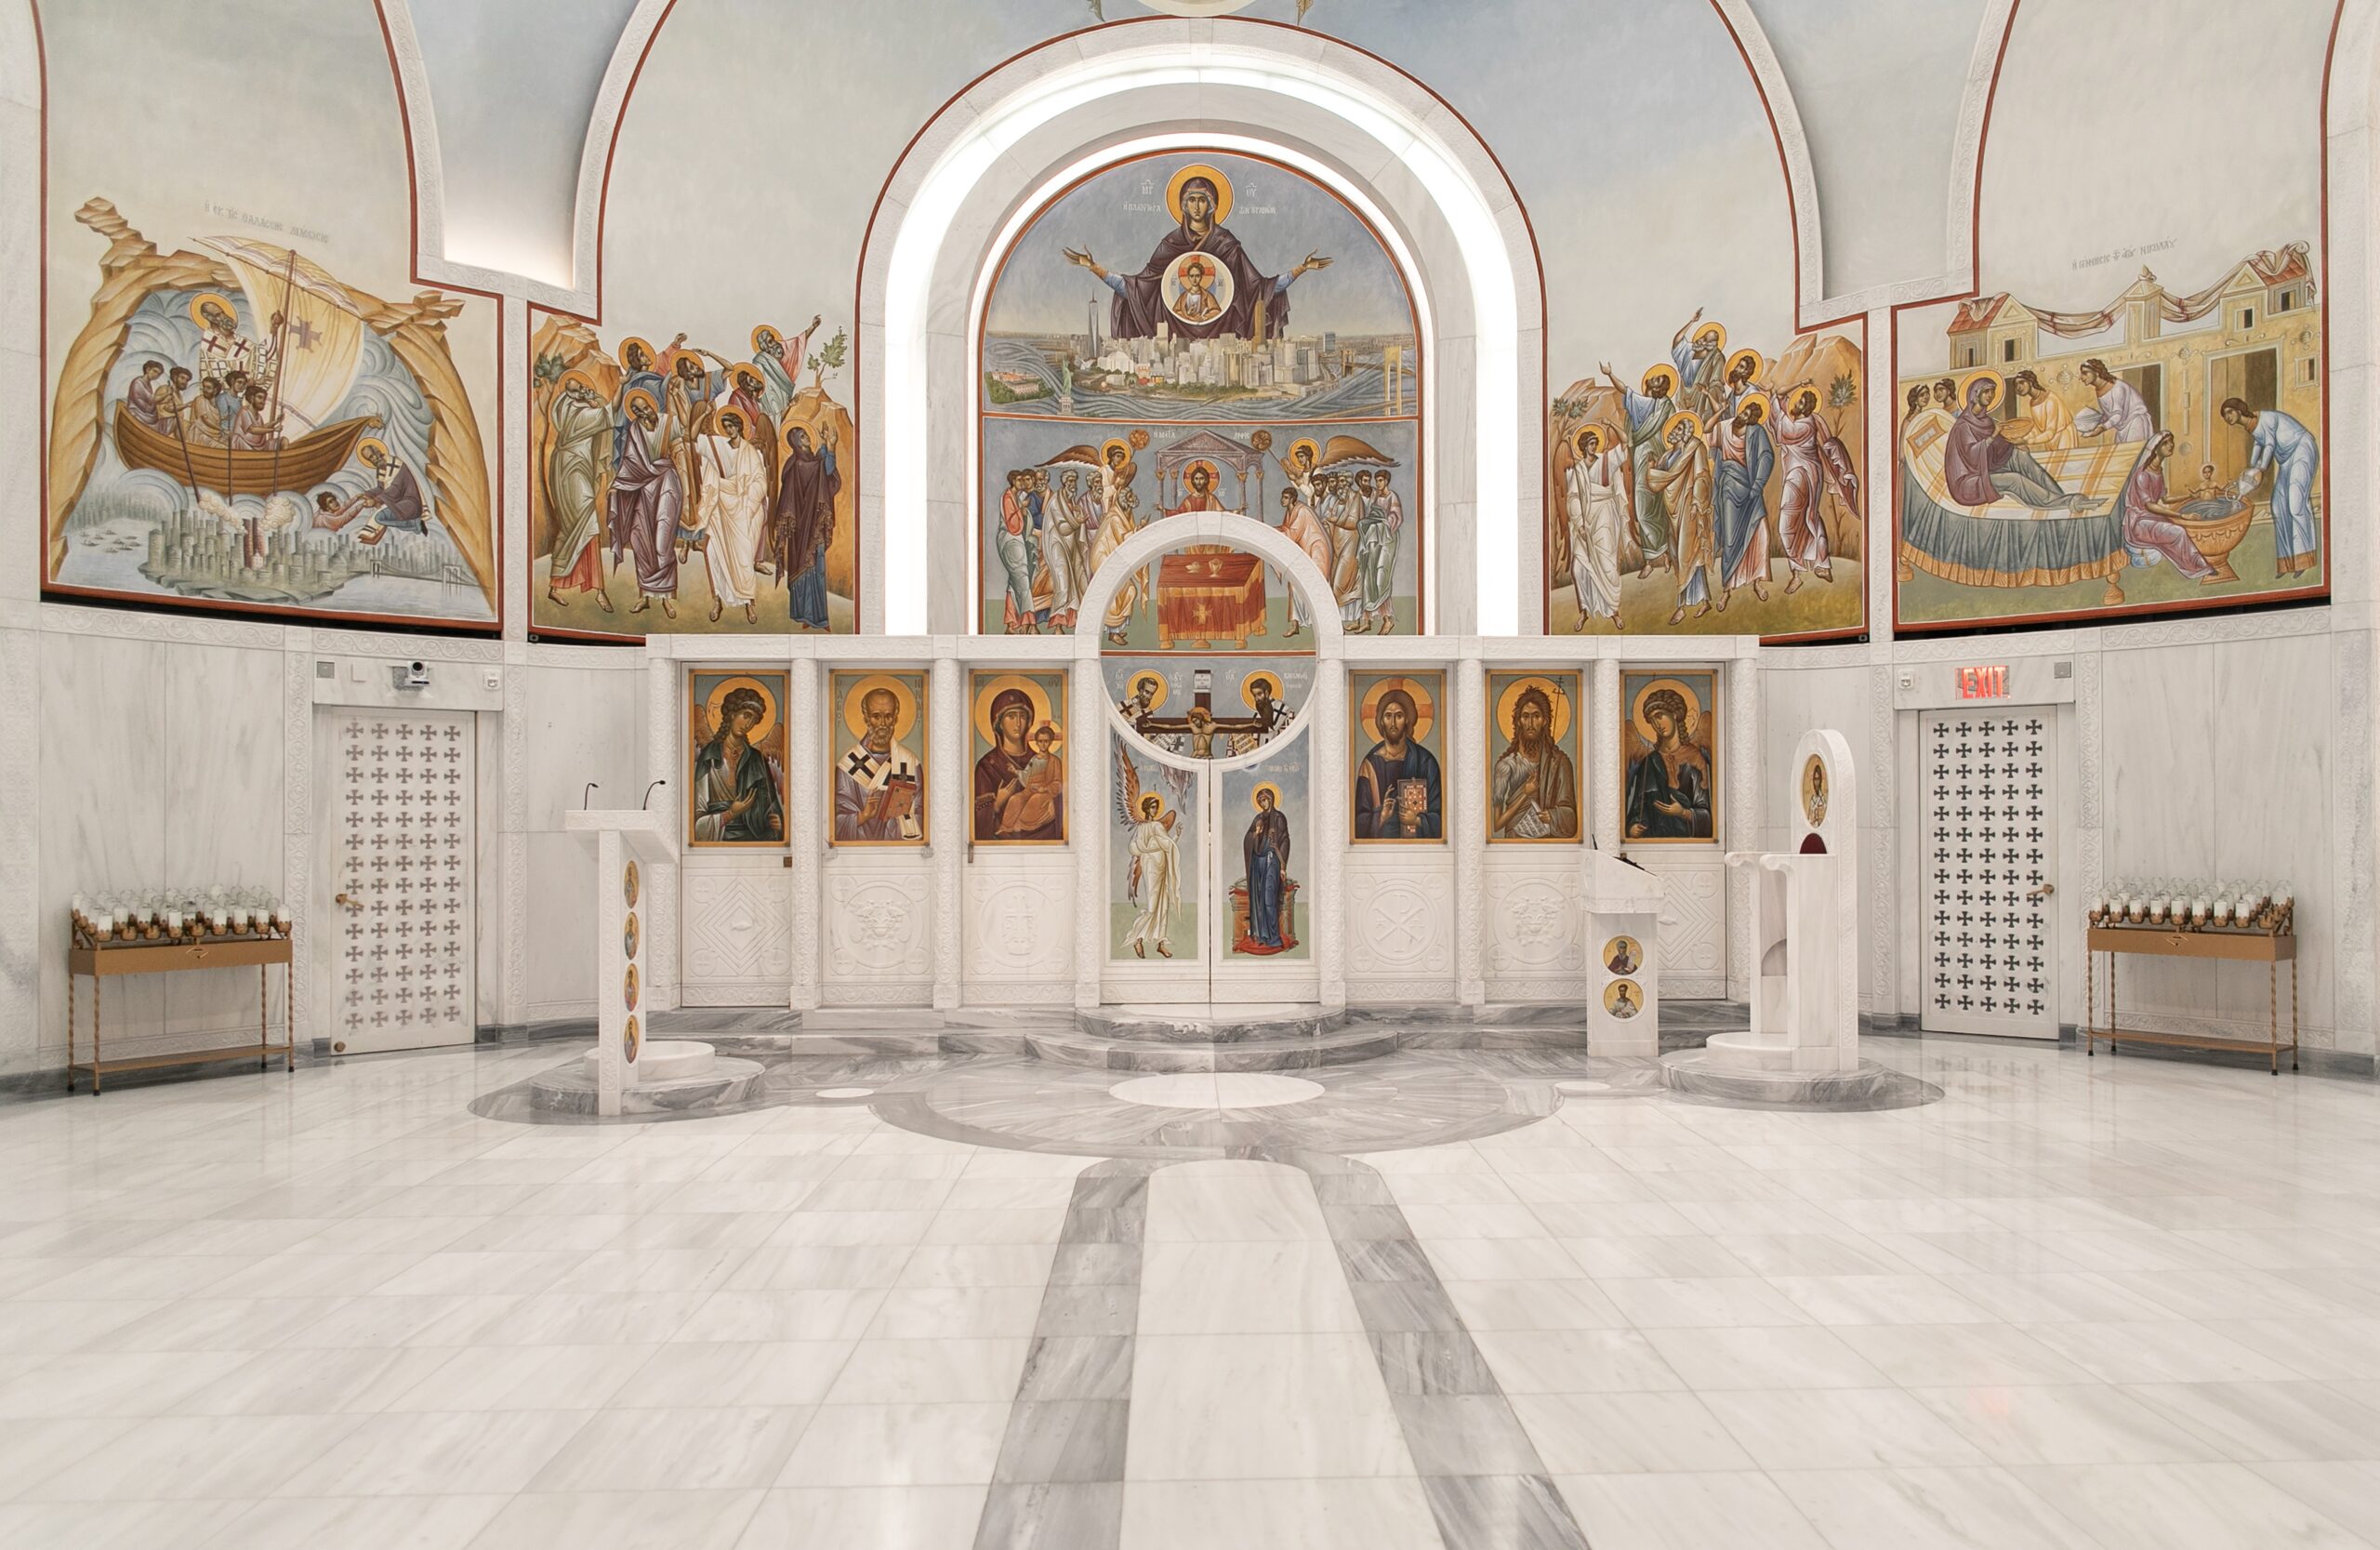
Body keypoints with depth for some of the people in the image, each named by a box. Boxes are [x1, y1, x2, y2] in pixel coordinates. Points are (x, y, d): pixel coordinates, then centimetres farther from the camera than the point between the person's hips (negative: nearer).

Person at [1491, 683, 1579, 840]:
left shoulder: (1560, 763, 4)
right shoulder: (1506, 764, 0)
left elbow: (1569, 813, 4)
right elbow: (1495, 824, -2)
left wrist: (1554, 816, -16)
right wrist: (1525, 794, -9)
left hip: (1550, 839, 1)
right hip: (1515, 838, -1)